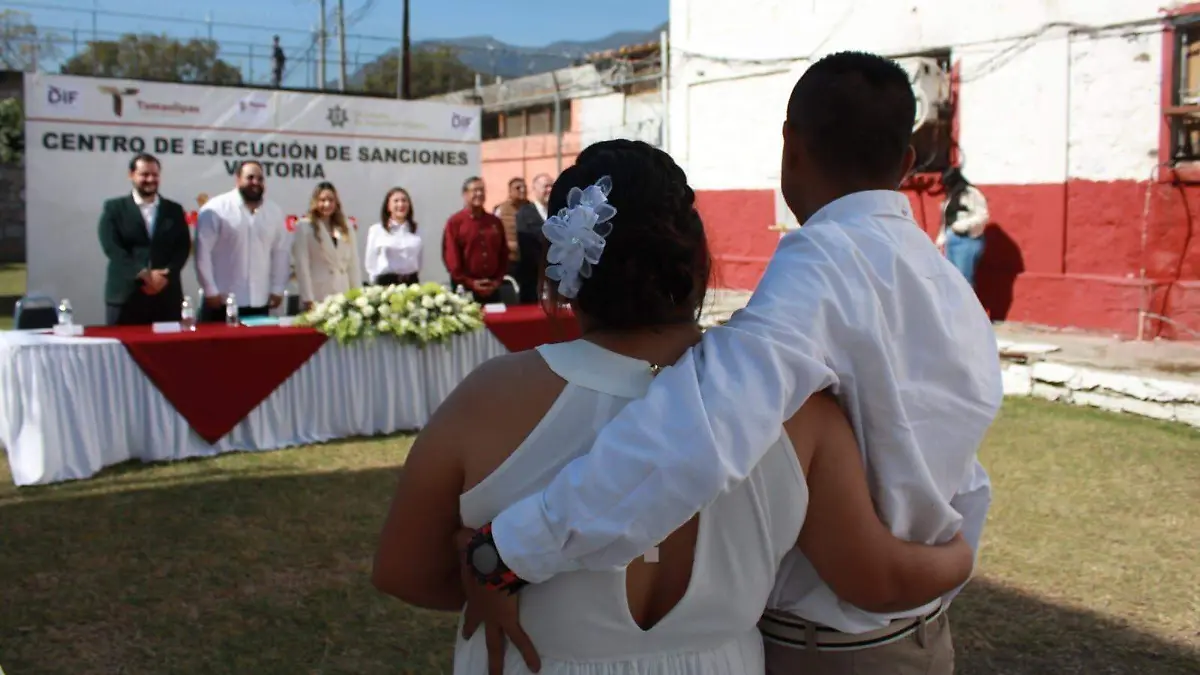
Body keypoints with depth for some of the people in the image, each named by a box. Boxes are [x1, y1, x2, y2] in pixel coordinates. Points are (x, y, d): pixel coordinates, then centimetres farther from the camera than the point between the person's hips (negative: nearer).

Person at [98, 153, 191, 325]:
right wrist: (143, 274, -15)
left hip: (167, 296, 2)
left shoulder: (174, 210, 14)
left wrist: (166, 276, -11)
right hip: (126, 295, -2)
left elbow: (183, 247, 6)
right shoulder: (114, 208, 7)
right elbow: (112, 247, -5)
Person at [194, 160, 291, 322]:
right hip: (222, 302, -4)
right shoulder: (215, 209, -5)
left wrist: (277, 289, 7)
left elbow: (281, 251, 12)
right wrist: (210, 291, -9)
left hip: (259, 303, 4)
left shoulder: (274, 212, 8)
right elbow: (203, 252, -7)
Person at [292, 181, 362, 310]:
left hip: (344, 298, 4)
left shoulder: (347, 229, 14)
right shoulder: (304, 227, 1)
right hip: (318, 298, -4)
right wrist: (308, 299, -11)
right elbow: (302, 266, -5)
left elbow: (354, 265, 13)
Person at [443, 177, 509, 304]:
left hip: (492, 288, 4)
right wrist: (470, 283, -13)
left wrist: (498, 280, 0)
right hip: (465, 289, -4)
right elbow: (451, 258, -8)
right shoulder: (455, 222, -2)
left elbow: (503, 254, 13)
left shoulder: (495, 222, 11)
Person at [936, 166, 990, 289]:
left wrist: (964, 225, -18)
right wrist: (942, 238, 17)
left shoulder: (971, 193, -7)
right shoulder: (950, 196, 17)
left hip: (967, 240, -8)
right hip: (951, 240, 8)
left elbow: (983, 216, -13)